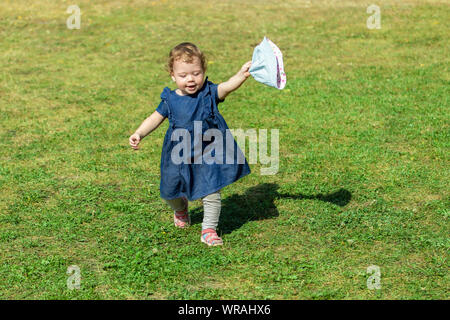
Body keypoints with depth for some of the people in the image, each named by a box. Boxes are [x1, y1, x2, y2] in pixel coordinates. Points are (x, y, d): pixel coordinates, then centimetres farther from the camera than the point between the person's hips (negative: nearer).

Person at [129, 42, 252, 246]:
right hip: (178, 156, 3)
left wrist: (242, 75, -47)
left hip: (207, 154, -2)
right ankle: (180, 210, 49)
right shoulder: (170, 100, -2)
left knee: (211, 192, -7)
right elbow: (154, 119, 6)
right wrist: (139, 134, -9)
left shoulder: (209, 94, -10)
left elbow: (227, 86, -27)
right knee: (171, 191, 15)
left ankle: (209, 229, 8)